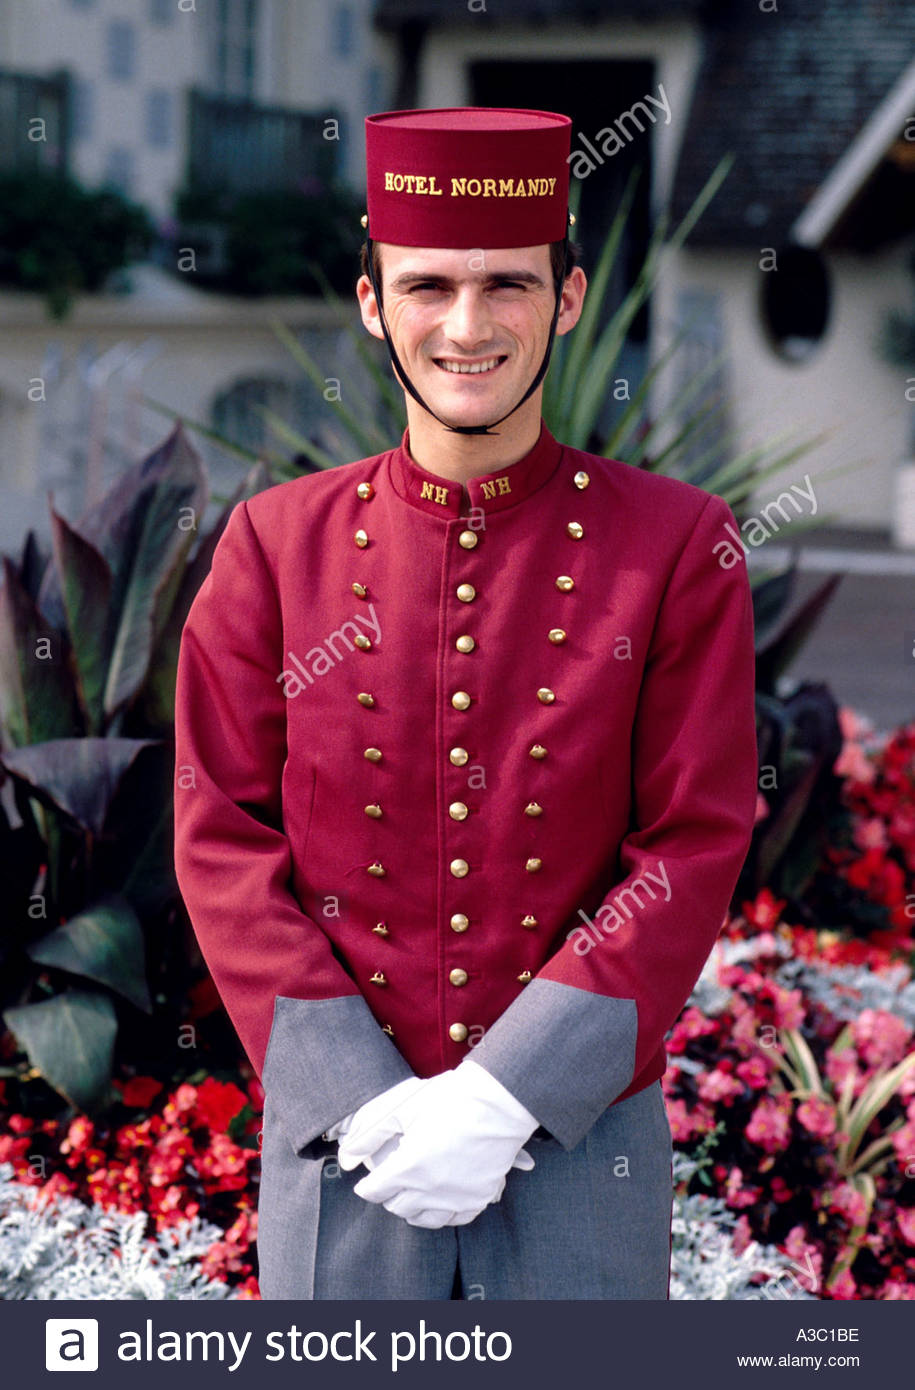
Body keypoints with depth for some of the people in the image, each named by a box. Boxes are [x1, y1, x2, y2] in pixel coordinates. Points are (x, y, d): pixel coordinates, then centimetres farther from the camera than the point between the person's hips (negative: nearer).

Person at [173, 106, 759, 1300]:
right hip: (341, 1125, 1)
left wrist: (508, 1094, -13)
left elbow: (696, 847, -6)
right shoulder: (277, 546, -1)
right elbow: (223, 841, -1)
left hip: (583, 1136, 0)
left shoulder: (676, 546, -4)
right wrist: (361, 1098, -10)